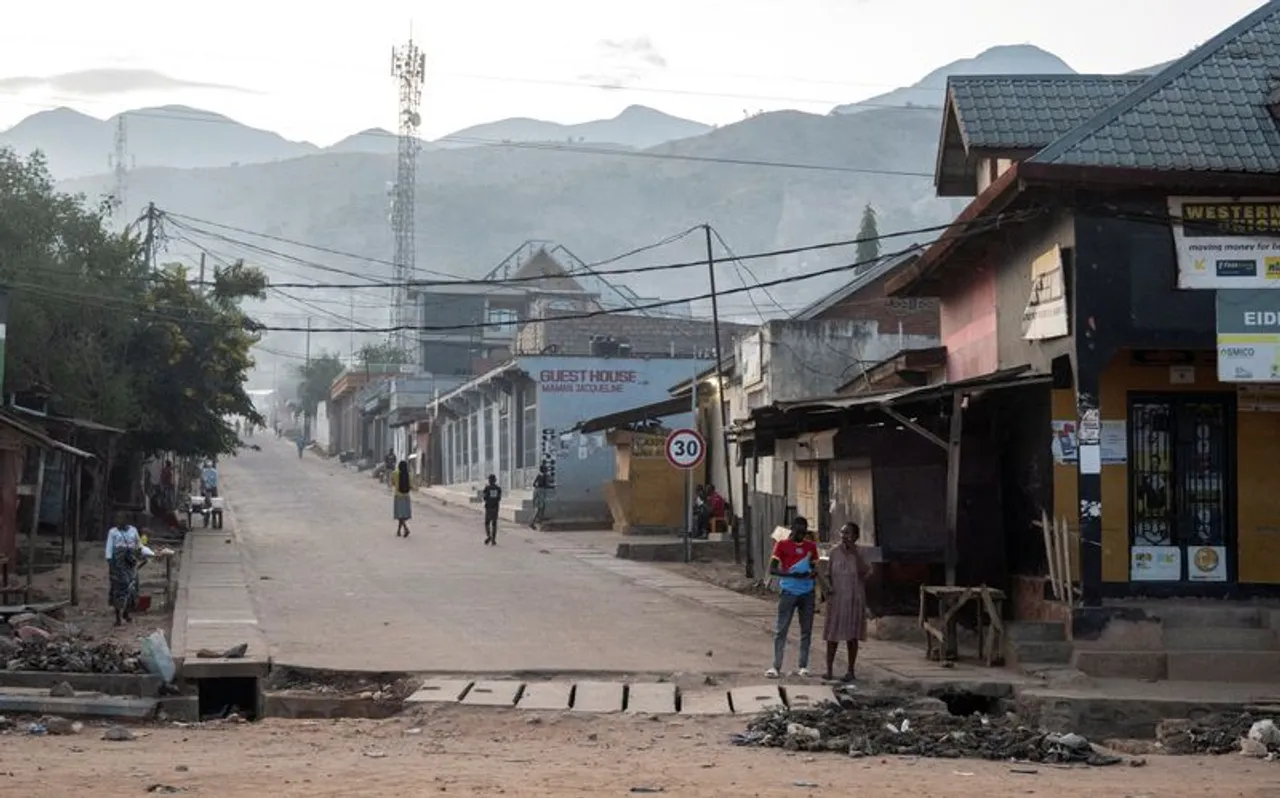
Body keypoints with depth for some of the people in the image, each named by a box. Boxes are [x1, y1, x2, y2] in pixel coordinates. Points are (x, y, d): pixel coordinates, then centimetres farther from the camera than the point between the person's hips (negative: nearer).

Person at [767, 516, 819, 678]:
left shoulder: (811, 546, 10)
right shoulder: (782, 545, -3)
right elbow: (772, 569, -8)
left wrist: (813, 573, -8)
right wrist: (793, 575, -21)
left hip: (807, 592, 4)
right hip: (789, 592, -4)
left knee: (806, 630, 7)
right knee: (781, 630, -3)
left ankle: (803, 666, 14)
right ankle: (776, 666, -1)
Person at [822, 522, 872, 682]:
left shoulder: (859, 553, -4)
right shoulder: (835, 552, 2)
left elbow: (864, 572, -20)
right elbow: (828, 574, 8)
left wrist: (854, 552, -21)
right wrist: (828, 586, -12)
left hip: (854, 600, -2)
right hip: (836, 599, 2)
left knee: (852, 636, 5)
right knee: (833, 635, 2)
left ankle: (850, 671, 13)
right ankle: (829, 670, 8)